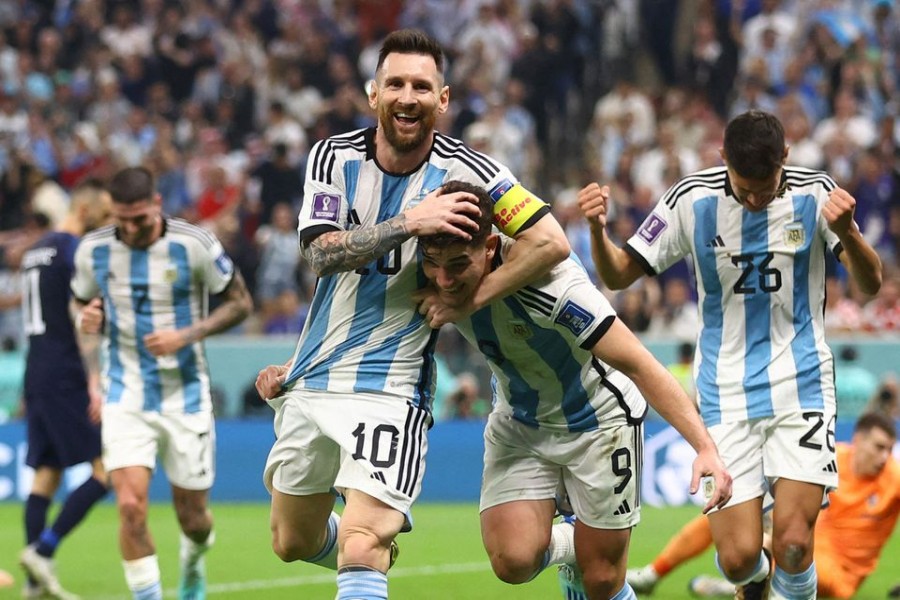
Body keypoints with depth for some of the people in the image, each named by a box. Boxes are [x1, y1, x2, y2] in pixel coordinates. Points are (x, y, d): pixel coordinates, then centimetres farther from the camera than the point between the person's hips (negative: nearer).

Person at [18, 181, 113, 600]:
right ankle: (42, 550, -14)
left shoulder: (36, 251, 18)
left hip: (37, 374, 9)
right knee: (107, 469, -8)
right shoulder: (75, 250, -10)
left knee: (46, 471, 8)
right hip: (67, 377, -9)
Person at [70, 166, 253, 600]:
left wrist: (187, 335, -17)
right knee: (130, 506, -19)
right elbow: (80, 300, 15)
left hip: (185, 397, -1)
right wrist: (85, 317, -11)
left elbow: (240, 302, -2)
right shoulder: (93, 250, -3)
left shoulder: (195, 245, -11)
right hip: (125, 397, 1)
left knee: (193, 515, 8)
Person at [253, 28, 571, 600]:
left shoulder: (465, 170, -9)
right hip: (312, 381, 5)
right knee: (294, 543, 19)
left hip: (391, 390, -4)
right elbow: (321, 253, -15)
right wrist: (408, 222, -28)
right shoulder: (335, 156, -1)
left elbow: (552, 242, -13)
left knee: (361, 550, -21)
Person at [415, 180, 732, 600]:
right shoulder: (440, 281, -20)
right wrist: (434, 299, -18)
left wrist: (705, 447, -38)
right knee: (513, 560, -14)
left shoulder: (551, 286, -36)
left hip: (599, 421, -4)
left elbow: (638, 364, -32)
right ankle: (565, 546, 20)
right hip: (518, 422, 4)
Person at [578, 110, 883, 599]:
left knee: (794, 544, -16)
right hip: (726, 393, 0)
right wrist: (598, 229, -20)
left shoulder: (815, 193, -6)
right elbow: (619, 275, 1)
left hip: (801, 388, 0)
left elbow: (871, 284, -8)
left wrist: (848, 234, -28)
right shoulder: (692, 200, -6)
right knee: (738, 556, -7)